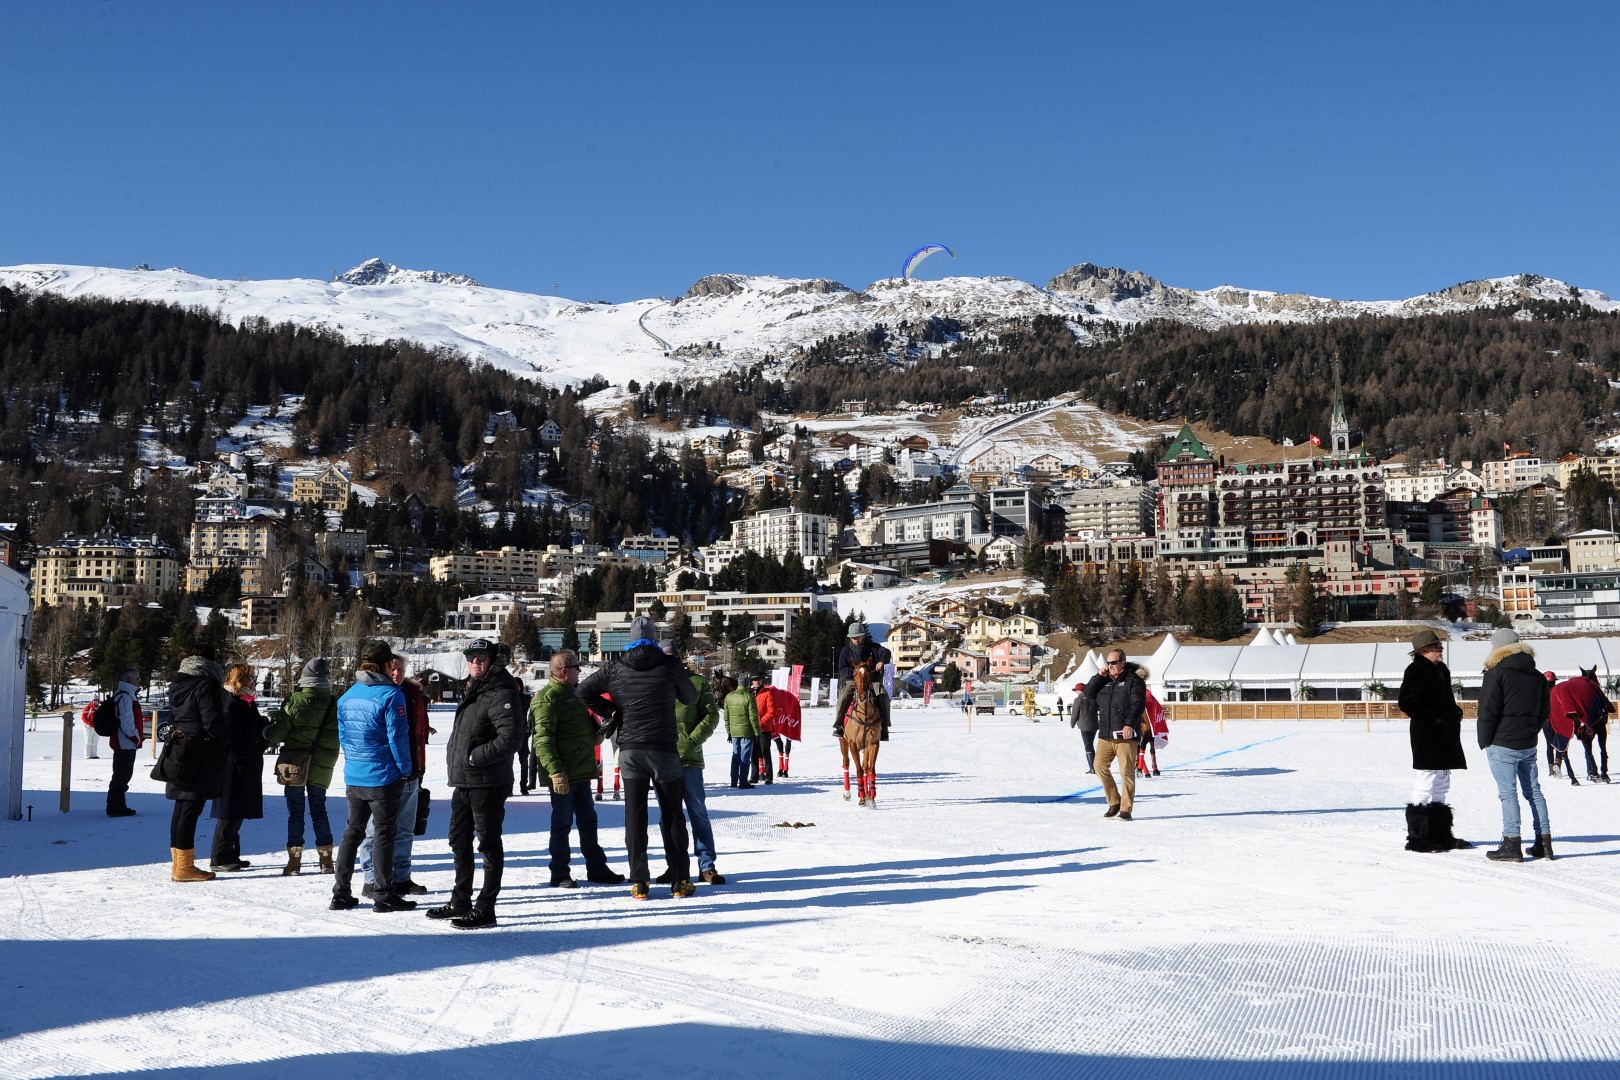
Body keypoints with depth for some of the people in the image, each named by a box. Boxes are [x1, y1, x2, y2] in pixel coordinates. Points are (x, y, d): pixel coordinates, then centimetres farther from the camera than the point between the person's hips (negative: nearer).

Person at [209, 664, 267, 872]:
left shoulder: (247, 704, 17)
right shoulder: (230, 703, -12)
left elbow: (257, 732, 24)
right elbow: (228, 735, -19)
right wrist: (239, 760, -22)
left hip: (248, 767, 10)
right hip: (234, 766, -10)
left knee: (238, 812, 14)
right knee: (230, 813, -7)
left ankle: (230, 854, 21)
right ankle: (219, 859, -2)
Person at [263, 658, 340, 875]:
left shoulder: (294, 701, -14)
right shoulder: (334, 704, -5)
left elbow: (277, 734, -9)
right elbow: (336, 739, 2)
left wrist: (268, 730, 11)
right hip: (321, 768, 3)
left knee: (295, 813, 5)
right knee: (319, 811, 13)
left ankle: (294, 860, 5)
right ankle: (326, 859, 13)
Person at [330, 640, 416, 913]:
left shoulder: (347, 696, 6)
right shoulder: (390, 694, -14)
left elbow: (342, 735, 12)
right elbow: (397, 736, -14)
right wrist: (405, 770, -4)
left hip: (353, 777, 6)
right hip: (384, 777, -6)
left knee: (352, 832, 15)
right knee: (384, 834, 3)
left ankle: (340, 893, 16)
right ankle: (384, 895, 6)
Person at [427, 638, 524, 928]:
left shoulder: (501, 694, -14)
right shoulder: (471, 691, 17)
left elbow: (510, 739, -22)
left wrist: (475, 757, -18)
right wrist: (454, 758, 11)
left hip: (488, 783, -10)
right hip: (463, 781, 10)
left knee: (489, 844, -2)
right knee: (459, 841, 18)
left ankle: (485, 909, 3)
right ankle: (461, 902, 31)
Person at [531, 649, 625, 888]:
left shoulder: (573, 693, 16)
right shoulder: (548, 698, -15)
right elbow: (543, 739, -21)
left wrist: (595, 734, 7)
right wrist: (555, 771, -26)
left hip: (581, 771, 9)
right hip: (561, 775, -9)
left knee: (588, 820, 14)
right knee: (562, 822, 0)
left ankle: (597, 868, 23)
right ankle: (559, 874, 10)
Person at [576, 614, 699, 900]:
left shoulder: (615, 667, 1)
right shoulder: (669, 665, -5)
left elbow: (583, 692, 6)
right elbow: (690, 697, 8)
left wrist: (609, 711, 14)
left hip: (630, 751, 2)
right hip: (664, 750, -1)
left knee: (635, 816, 5)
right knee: (672, 815, 7)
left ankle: (638, 882, 3)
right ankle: (680, 881, 8)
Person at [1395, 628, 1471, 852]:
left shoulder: (1441, 670, 16)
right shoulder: (1416, 670, -13)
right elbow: (1406, 703, -20)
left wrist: (1456, 712, 10)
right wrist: (1433, 719, -21)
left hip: (1445, 738, 10)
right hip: (1426, 737, -10)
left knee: (1440, 788, 16)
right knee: (1425, 787, -9)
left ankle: (1440, 835, 24)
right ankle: (1417, 838, -5)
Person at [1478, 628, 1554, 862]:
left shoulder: (1496, 674, -11)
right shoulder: (1537, 676, 11)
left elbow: (1487, 711, -13)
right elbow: (1545, 710, 17)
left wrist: (1484, 742, -3)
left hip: (1502, 745, -6)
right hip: (1529, 745, 7)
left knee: (1507, 793, -5)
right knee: (1534, 791, 11)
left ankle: (1512, 845, -7)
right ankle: (1544, 843, 12)